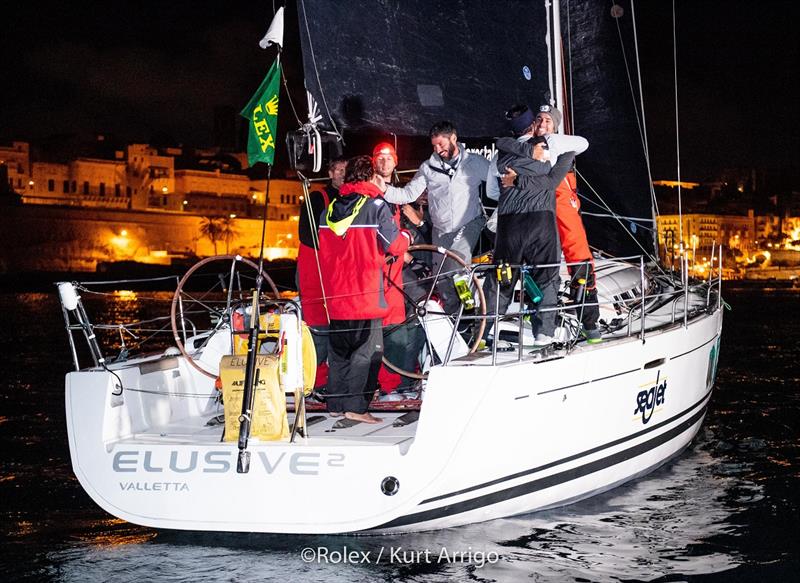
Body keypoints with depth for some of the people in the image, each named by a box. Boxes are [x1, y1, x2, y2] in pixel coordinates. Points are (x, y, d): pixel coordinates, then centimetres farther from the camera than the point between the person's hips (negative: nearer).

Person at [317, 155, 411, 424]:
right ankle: (355, 406, -8)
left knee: (338, 349, 14)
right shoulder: (376, 206, -7)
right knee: (367, 350, -2)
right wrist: (406, 236, 13)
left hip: (335, 294, 6)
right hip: (365, 292, -6)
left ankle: (335, 404, 17)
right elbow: (396, 246, -8)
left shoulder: (329, 209, 11)